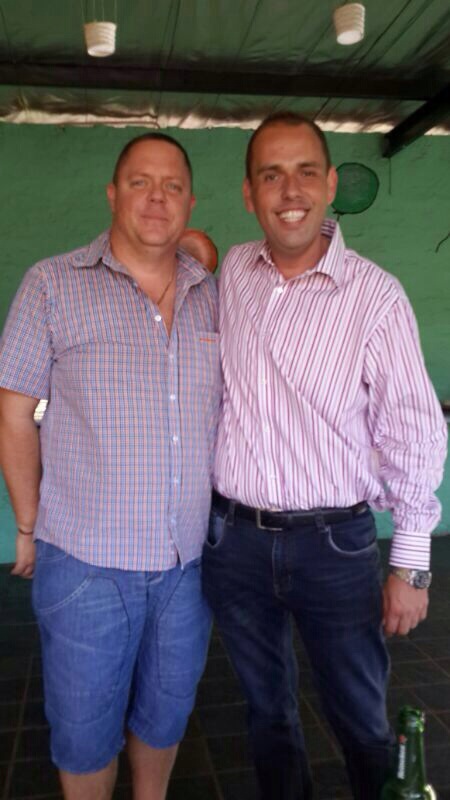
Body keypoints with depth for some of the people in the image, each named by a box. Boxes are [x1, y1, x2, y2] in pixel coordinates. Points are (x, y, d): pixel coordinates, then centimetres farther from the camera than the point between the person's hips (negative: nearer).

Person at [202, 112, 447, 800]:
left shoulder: (376, 295, -11)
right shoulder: (231, 271, 1)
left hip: (336, 543, -3)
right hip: (233, 538, 4)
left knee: (362, 721, 15)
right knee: (267, 707, 23)